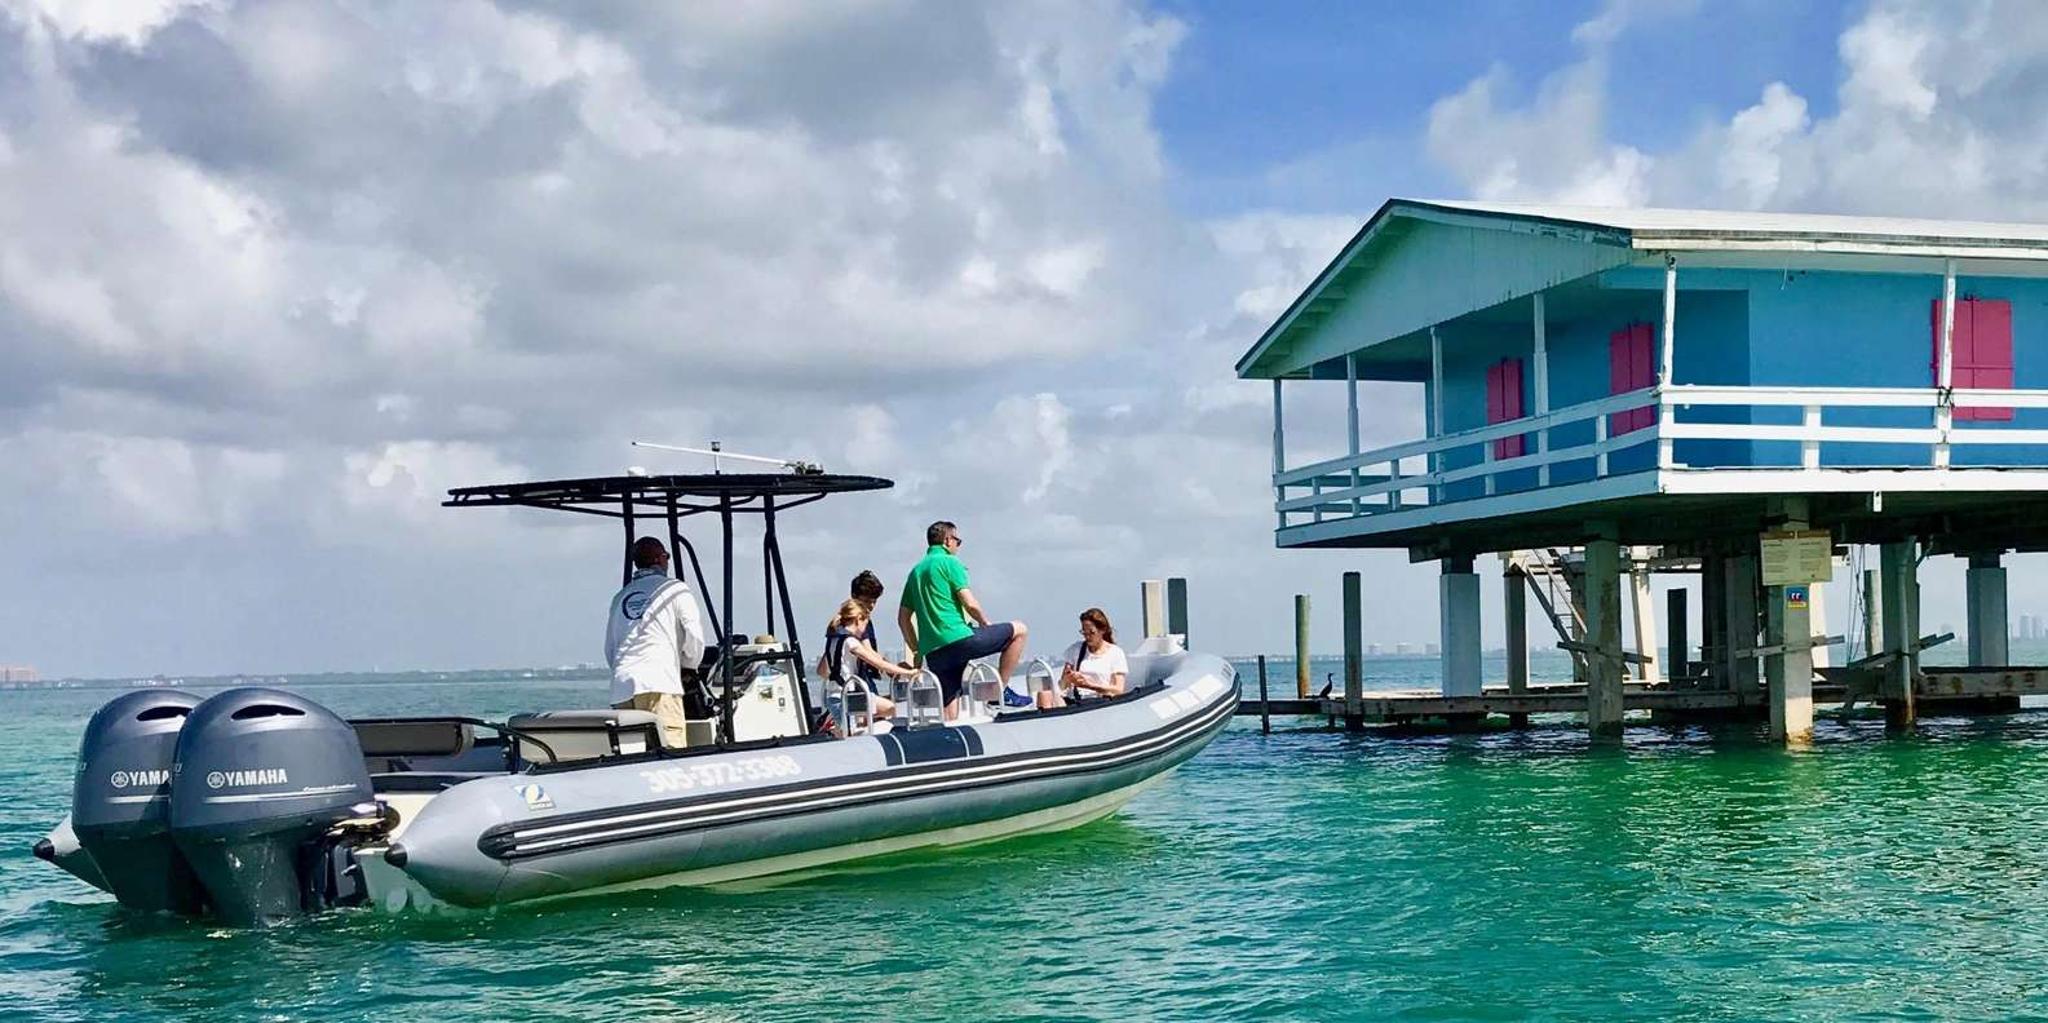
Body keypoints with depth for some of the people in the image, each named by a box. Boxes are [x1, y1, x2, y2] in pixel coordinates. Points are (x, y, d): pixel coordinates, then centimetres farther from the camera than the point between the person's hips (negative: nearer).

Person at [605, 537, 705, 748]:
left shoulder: (620, 597, 23)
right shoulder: (675, 589, 7)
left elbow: (609, 649, 24)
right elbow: (694, 636, 0)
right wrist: (689, 666, 17)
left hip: (621, 687, 6)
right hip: (659, 683, -5)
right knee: (671, 750, -12)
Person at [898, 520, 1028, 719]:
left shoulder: (916, 571, 22)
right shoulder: (949, 562, 0)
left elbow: (903, 618, 21)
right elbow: (970, 604, -9)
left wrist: (917, 650, 24)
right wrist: (986, 624, 9)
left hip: (932, 653, 8)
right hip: (958, 639, -7)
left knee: (950, 715, 10)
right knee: (1018, 630, 5)